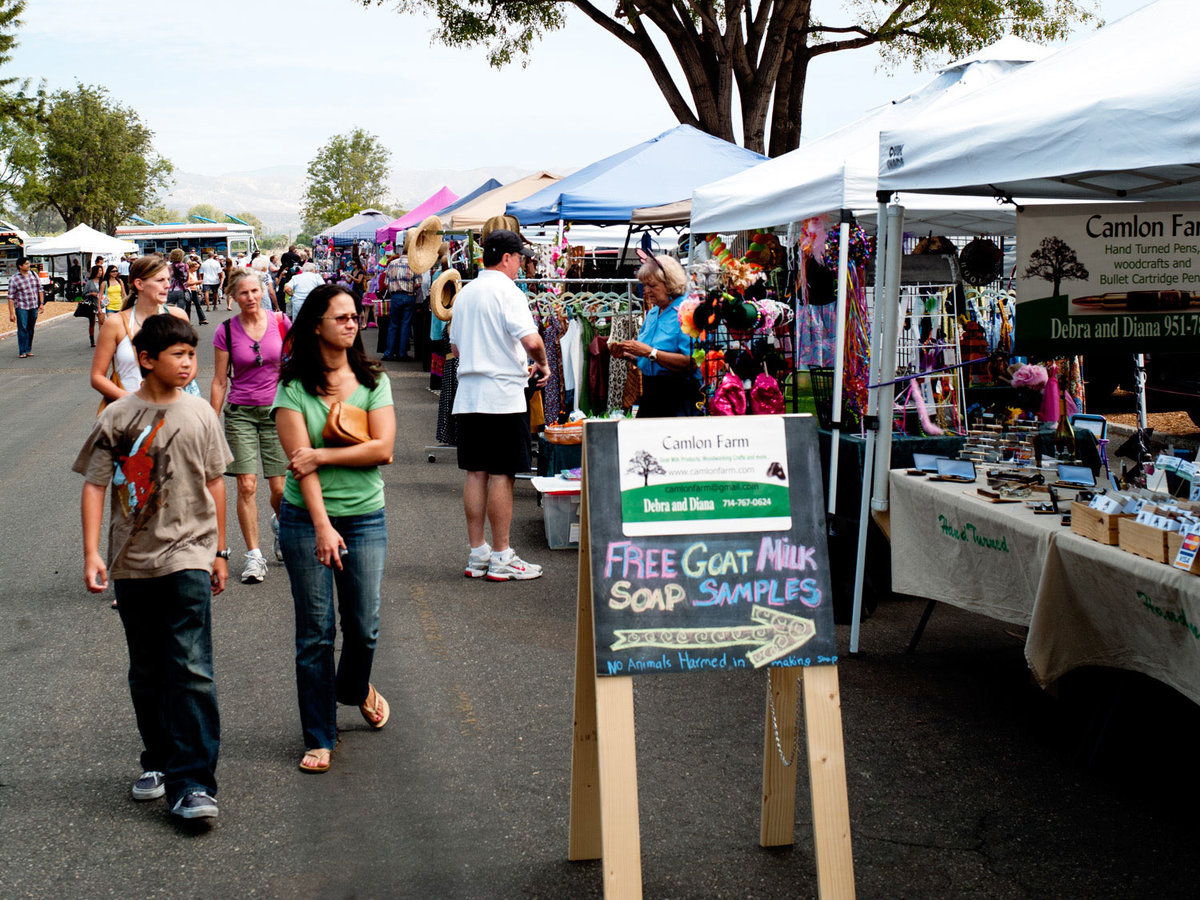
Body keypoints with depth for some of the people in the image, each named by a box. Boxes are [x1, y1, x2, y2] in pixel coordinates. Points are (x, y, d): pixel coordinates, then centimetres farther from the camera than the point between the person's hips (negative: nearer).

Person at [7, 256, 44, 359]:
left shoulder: (34, 275, 7)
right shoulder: (13, 279, -8)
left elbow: (40, 289, 16)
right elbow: (11, 297, -9)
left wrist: (42, 303, 8)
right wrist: (11, 313, -14)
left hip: (34, 307, 4)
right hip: (21, 307, -4)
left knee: (31, 329, 8)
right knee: (22, 329, -10)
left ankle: (29, 350, 17)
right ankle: (22, 352, -9)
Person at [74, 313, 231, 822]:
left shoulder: (198, 414, 3)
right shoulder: (116, 418, -1)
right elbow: (95, 485, 0)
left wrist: (219, 552, 13)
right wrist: (91, 553, -9)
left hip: (188, 556, -1)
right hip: (133, 561, 1)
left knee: (191, 669, -11)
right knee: (146, 673, 12)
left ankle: (192, 783, -10)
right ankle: (158, 761, 29)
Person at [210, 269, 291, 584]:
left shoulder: (280, 322, -2)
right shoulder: (226, 331, -3)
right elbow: (219, 382, 2)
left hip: (277, 410, 1)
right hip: (241, 413, -1)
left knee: (280, 488, 1)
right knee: (247, 486, -7)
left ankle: (280, 523, 36)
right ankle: (254, 556, 2)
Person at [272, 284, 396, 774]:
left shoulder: (373, 380, 3)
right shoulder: (293, 387, -4)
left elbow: (382, 448, -7)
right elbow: (300, 461, -11)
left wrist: (322, 455, -14)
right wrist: (322, 526, -19)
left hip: (365, 517, 2)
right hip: (306, 519, -2)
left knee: (364, 625, 6)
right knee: (315, 632, 1)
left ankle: (356, 687, 40)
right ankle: (319, 738, 13)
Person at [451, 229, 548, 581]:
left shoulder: (465, 293, 14)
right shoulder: (507, 291, -10)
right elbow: (531, 340, -21)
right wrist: (543, 365, -3)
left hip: (467, 394, 8)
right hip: (502, 395, -8)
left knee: (476, 473, 10)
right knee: (501, 475, -3)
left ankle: (477, 554, 14)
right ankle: (501, 558, 1)